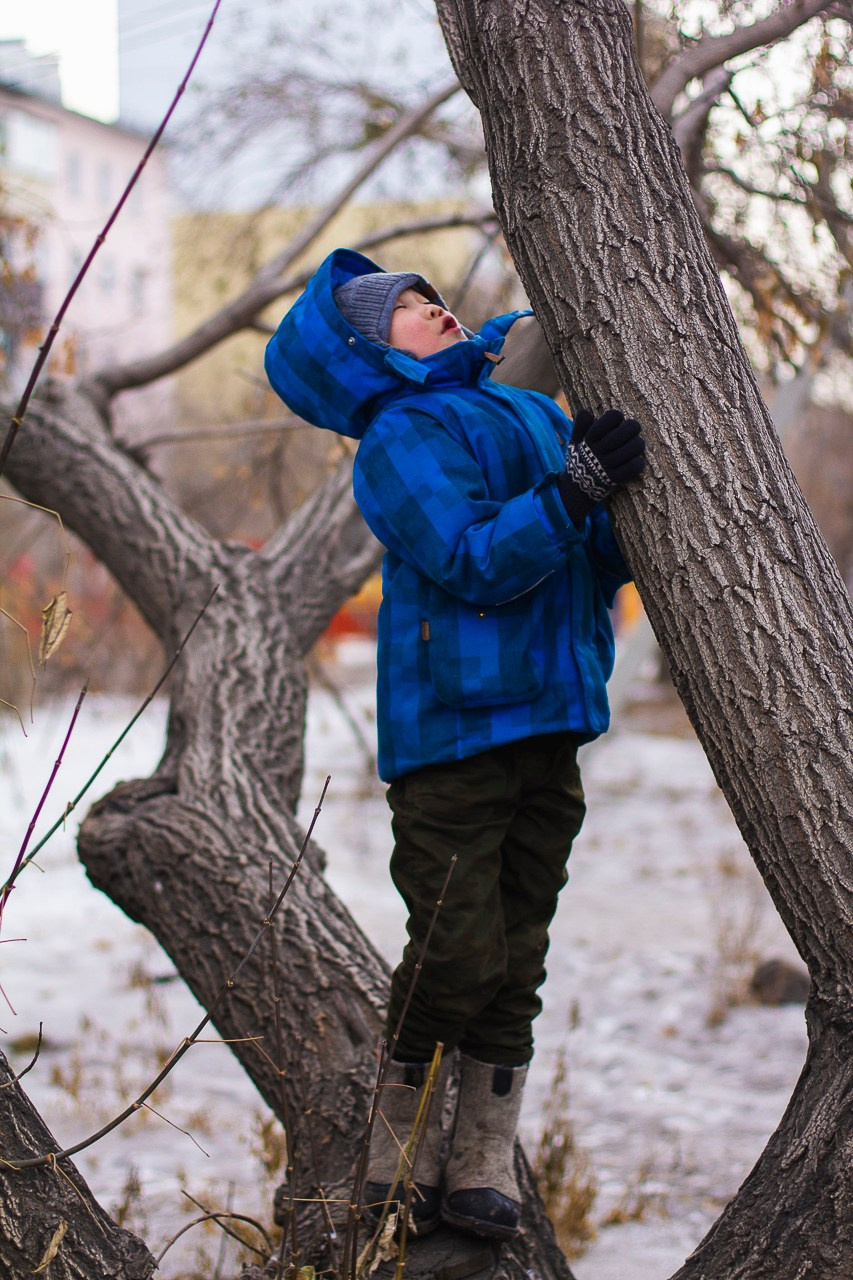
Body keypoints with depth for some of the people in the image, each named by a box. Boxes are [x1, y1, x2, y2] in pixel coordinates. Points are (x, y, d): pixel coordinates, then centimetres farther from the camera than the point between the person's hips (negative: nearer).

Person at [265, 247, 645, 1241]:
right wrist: (575, 488, -21)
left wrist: (630, 500, 0)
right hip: (450, 726, -6)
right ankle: (399, 1155, 13)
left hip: (547, 726, 6)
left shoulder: (532, 412, 18)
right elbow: (472, 562, -17)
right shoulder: (400, 436, -4)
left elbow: (599, 562, 18)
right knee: (459, 954, -5)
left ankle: (484, 1163, 16)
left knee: (515, 959, 7)